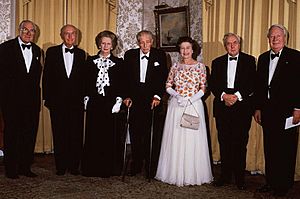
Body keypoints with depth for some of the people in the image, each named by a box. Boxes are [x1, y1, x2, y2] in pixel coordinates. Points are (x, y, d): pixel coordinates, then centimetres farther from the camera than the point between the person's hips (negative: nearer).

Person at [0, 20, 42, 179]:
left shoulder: (37, 50, 13)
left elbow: (37, 74, 13)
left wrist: (35, 92, 5)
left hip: (31, 99, 5)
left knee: (30, 134, 7)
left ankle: (25, 167, 19)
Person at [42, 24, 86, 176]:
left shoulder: (81, 54, 10)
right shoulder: (52, 52, 6)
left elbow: (84, 78, 9)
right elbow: (46, 76, 4)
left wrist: (83, 97, 1)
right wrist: (47, 98, -2)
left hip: (76, 101, 1)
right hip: (57, 100, -1)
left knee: (76, 134, 2)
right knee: (59, 135, 4)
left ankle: (74, 166, 13)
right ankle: (61, 166, 15)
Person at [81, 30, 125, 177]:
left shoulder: (118, 62, 8)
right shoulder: (91, 61, 12)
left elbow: (122, 84, 4)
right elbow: (86, 82, 10)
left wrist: (118, 101, -6)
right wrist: (86, 99, 1)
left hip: (110, 103, -1)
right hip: (94, 103, 1)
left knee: (109, 136, -1)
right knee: (92, 135, 1)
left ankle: (107, 169, 8)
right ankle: (91, 168, 10)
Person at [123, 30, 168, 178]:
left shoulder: (160, 55, 2)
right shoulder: (129, 55, 6)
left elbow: (163, 78, -1)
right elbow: (126, 78, 6)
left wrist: (157, 96, -12)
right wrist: (127, 96, -4)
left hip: (152, 100, -2)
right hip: (134, 99, 2)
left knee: (152, 135, 1)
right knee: (135, 133, 6)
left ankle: (152, 168, 10)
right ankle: (136, 165, 19)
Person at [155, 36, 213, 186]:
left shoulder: (200, 66, 2)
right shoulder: (175, 66, 8)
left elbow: (203, 88, -1)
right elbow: (168, 86, 8)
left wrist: (190, 100, -14)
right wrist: (177, 96, -10)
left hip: (194, 105, -2)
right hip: (176, 106, 2)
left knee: (193, 139, 0)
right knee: (175, 139, 4)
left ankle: (193, 174, 12)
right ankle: (176, 173, 15)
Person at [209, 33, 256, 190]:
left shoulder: (249, 60, 6)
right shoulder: (217, 62, 13)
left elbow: (253, 83, -2)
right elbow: (212, 85, 6)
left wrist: (237, 96, -13)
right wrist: (224, 95, -11)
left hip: (242, 107, -2)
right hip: (222, 107, 2)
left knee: (240, 144, 1)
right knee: (224, 143, 7)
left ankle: (240, 178, 12)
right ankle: (225, 175, 17)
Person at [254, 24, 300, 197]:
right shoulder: (263, 58, 14)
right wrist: (258, 108, 10)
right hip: (267, 110, 5)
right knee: (269, 148, 11)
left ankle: (284, 185, 15)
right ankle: (271, 182, 22)